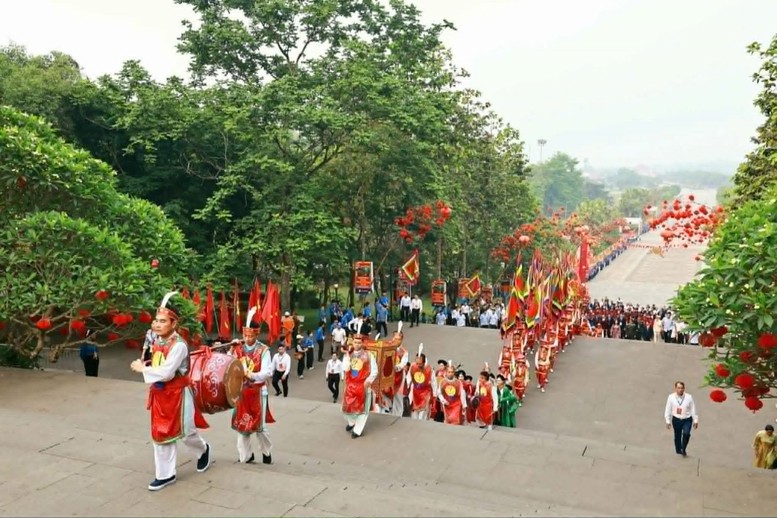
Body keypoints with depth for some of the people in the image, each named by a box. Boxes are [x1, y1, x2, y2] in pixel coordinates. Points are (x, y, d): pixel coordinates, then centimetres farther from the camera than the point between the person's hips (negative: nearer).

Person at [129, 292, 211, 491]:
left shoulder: (179, 345, -23)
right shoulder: (157, 342, 3)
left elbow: (166, 373, -27)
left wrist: (143, 369, -17)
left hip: (177, 394, -7)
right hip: (160, 395, 7)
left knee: (184, 432, 8)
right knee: (161, 433, 9)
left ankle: (203, 450, 40)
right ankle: (165, 474, 20)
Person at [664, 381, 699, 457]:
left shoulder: (689, 397, -8)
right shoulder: (671, 397, -7)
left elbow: (693, 409, 0)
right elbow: (668, 410, -1)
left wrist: (695, 420, 3)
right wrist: (668, 421, 0)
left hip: (687, 420, -1)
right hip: (676, 420, 1)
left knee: (686, 433, -21)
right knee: (677, 436, 11)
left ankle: (683, 449, 0)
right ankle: (678, 451, 30)